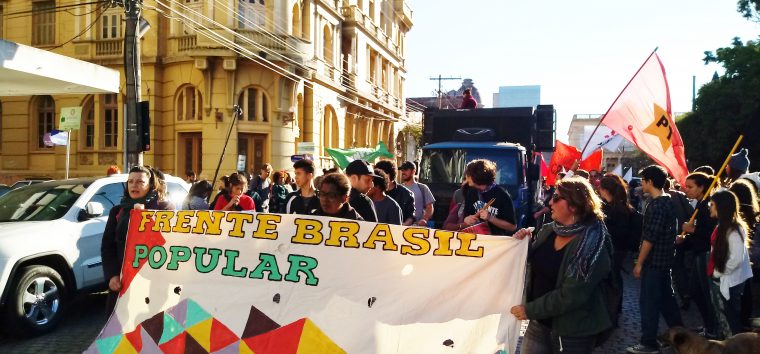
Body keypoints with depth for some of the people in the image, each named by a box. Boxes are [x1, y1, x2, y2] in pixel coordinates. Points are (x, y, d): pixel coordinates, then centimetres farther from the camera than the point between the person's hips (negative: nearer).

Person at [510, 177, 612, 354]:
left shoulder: (592, 244, -20)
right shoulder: (548, 230, 1)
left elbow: (570, 296, -24)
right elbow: (536, 262, 16)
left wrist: (530, 310, -20)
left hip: (572, 331, -6)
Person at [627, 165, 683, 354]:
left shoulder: (656, 205, -20)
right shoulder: (668, 200, 9)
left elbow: (649, 238, -22)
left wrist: (639, 263, -15)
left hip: (654, 260, -9)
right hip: (665, 259, 9)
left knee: (648, 301, -2)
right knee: (666, 297, 19)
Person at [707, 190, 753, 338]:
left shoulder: (734, 230, -20)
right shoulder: (721, 226, 6)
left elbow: (737, 259, -25)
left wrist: (718, 273, -13)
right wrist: (714, 273, 4)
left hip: (729, 283, -8)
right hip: (717, 280, 8)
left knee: (731, 320, 6)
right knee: (722, 318, 19)